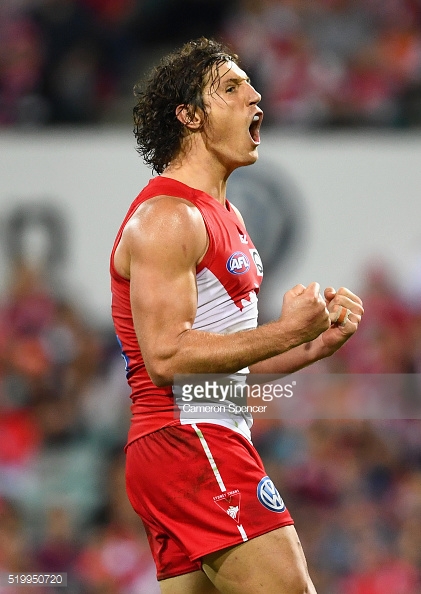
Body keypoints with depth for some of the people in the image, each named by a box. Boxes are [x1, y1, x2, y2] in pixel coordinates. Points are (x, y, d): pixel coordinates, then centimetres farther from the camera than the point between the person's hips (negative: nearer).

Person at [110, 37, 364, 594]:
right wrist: (287, 330, -17)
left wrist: (317, 344, 10)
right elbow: (167, 358, -21)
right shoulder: (167, 217, -11)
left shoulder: (222, 215, 21)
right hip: (188, 441, -10)